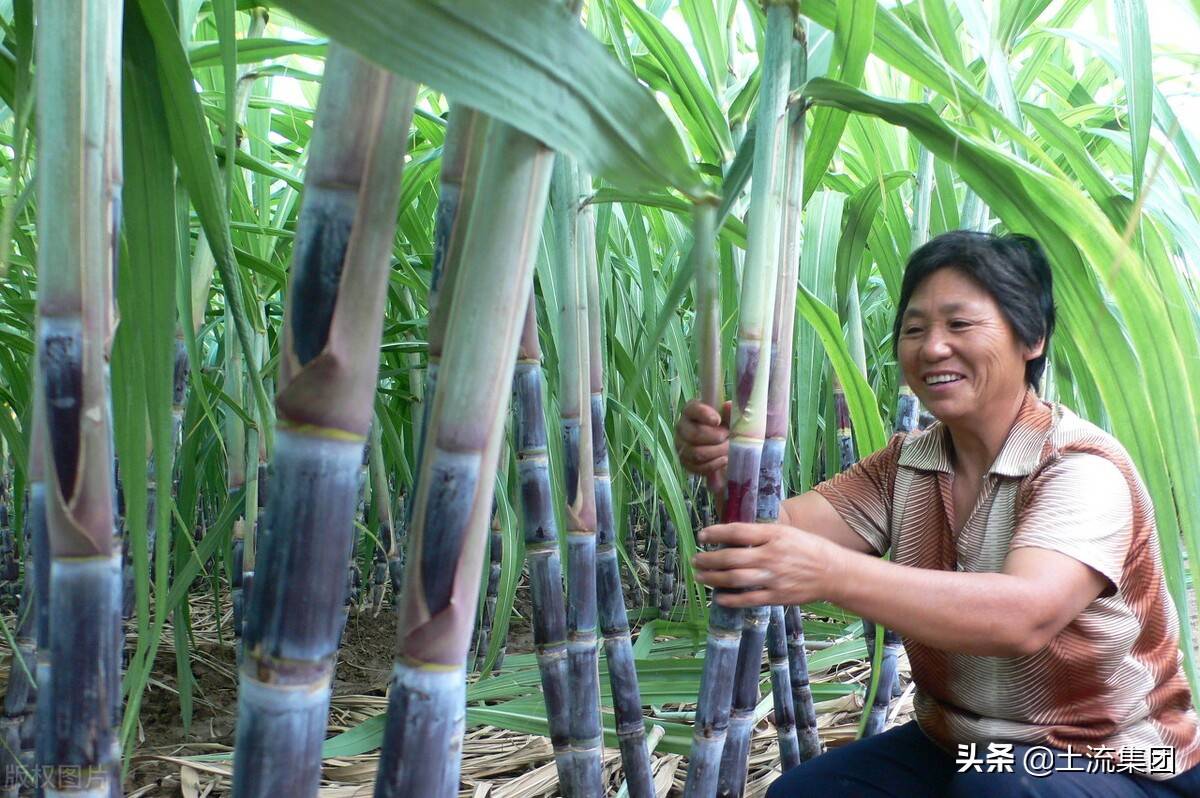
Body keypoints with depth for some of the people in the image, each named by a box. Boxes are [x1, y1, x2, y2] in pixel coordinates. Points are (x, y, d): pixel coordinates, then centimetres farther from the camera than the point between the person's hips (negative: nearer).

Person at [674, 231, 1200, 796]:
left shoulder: (1083, 469, -20)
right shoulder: (906, 463, 1)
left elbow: (1026, 617, -38)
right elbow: (788, 527, -12)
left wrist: (831, 573, -50)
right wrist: (726, 469, -33)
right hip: (952, 747, 6)